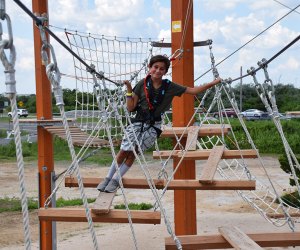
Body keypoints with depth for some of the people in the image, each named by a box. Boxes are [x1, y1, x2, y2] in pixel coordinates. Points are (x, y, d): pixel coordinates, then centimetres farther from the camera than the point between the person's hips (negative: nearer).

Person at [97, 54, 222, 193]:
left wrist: (213, 83, -6)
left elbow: (193, 90, -2)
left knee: (132, 154, 0)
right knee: (123, 151, -4)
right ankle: (108, 178, 14)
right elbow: (130, 107, -3)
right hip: (138, 122, 0)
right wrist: (129, 90, -16)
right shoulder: (142, 84, -6)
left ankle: (116, 180, 16)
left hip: (153, 126, 0)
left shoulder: (169, 87, -4)